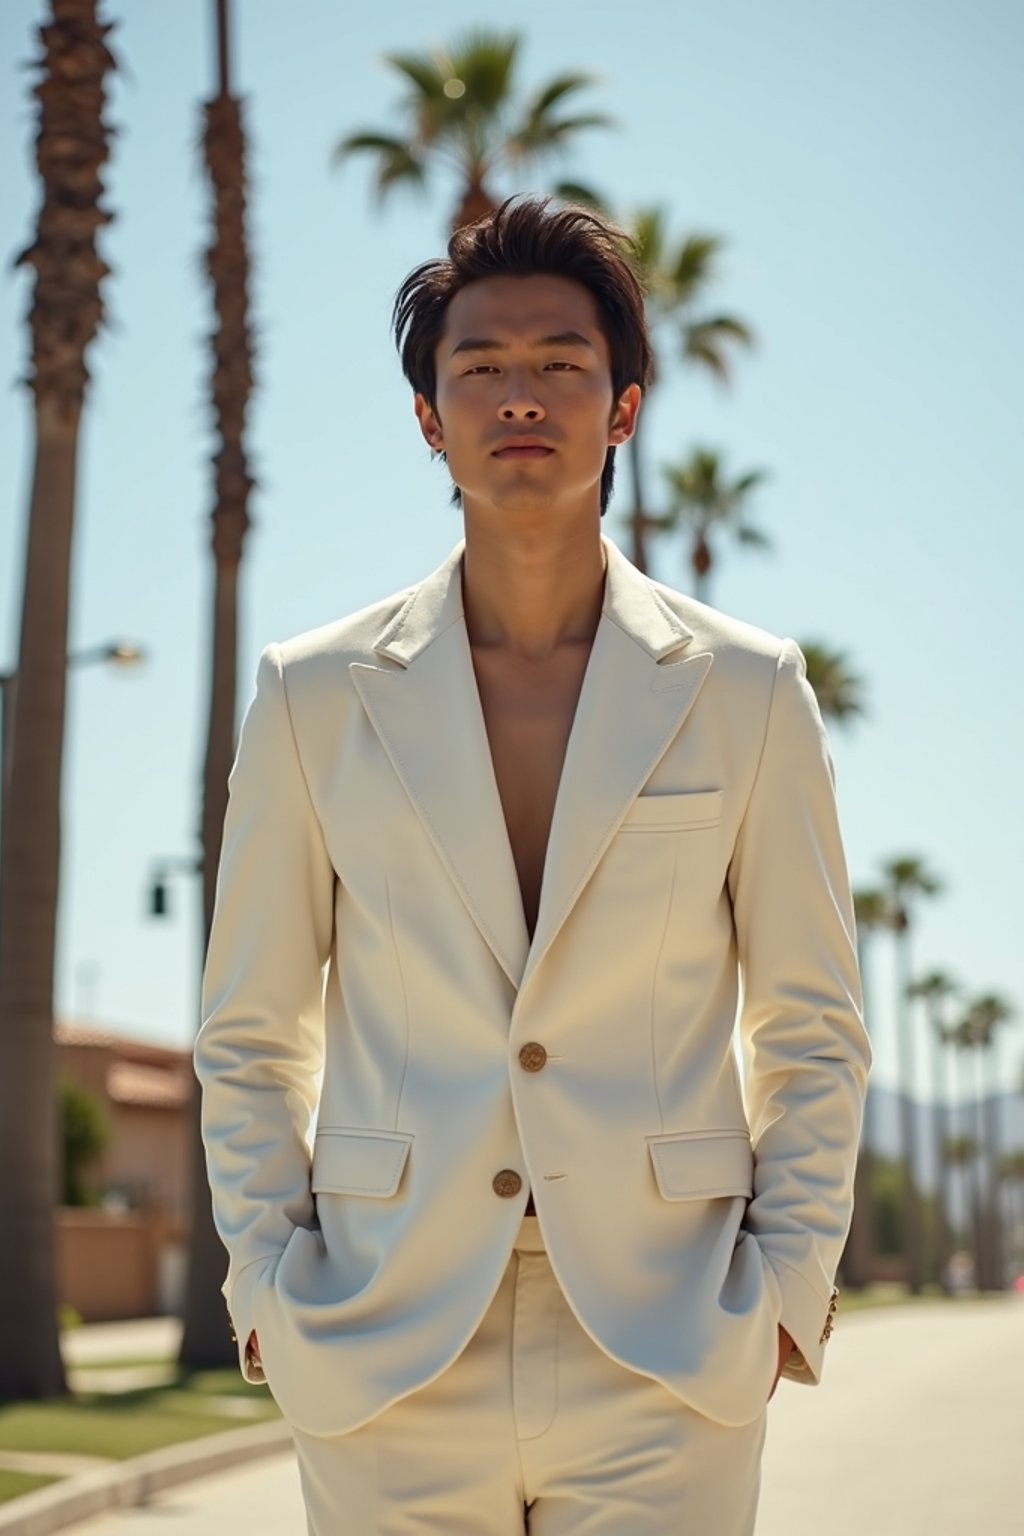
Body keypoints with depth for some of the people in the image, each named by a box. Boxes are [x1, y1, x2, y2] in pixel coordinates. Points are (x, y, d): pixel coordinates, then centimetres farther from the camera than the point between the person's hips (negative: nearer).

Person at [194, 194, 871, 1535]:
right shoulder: (316, 698, 5)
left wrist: (787, 1286, 0)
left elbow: (812, 1029, 9)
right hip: (383, 1366, 1)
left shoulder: (746, 692, 4)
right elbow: (251, 1037, 10)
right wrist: (269, 1287, 0)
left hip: (667, 1367, 0)